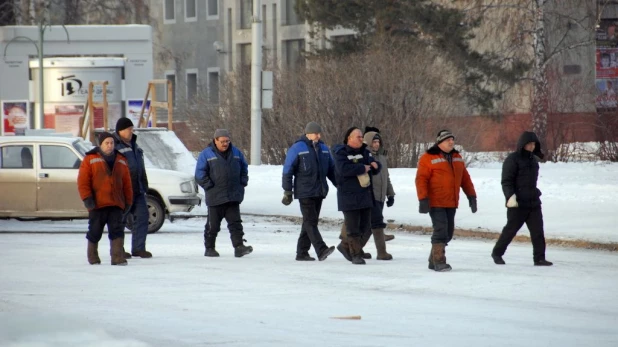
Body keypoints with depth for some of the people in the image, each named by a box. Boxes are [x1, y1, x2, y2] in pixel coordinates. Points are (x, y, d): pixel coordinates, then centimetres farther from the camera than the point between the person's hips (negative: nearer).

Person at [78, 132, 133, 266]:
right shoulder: (90, 159, 1)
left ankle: (118, 257, -11)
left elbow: (127, 183, 16)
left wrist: (128, 201, 11)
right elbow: (82, 182, -3)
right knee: (95, 231, 5)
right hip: (97, 204, -3)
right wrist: (87, 198, -12)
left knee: (117, 230, -8)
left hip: (116, 204, 3)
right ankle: (92, 256, 23)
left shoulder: (121, 161, 14)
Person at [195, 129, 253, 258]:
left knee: (235, 222, -4)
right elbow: (200, 174, -3)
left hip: (233, 197, 3)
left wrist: (242, 182, 9)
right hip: (215, 197, -3)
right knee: (213, 224, 4)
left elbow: (244, 168, 23)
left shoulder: (236, 153, 11)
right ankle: (209, 248, 15)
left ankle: (239, 247, -9)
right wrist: (209, 186, -10)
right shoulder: (206, 154, -1)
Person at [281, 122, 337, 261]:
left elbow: (332, 170, 20)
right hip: (305, 192, -7)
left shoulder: (324, 149, 13)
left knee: (310, 222, 9)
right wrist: (287, 191, -8)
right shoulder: (297, 149, -6)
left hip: (319, 192, 7)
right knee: (310, 221, -14)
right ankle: (321, 250, -26)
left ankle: (302, 252, 14)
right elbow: (288, 170, -5)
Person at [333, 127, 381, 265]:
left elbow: (376, 169, 19)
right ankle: (356, 254, 1)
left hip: (365, 195, 7)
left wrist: (375, 165, -6)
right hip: (349, 196, -7)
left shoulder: (365, 152, 13)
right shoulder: (342, 154, -9)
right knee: (353, 227, -4)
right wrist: (363, 168, -19)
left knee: (365, 227, 11)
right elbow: (344, 169, -26)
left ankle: (346, 246, 28)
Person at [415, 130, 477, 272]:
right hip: (436, 203, -7)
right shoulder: (428, 158, -7)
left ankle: (433, 260, 21)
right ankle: (439, 261, -9)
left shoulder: (457, 158, 14)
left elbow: (465, 178, 18)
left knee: (448, 233, 10)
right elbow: (421, 179, -12)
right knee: (441, 230, -14)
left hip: (451, 203, 7)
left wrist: (471, 196, 12)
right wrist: (423, 199, -19)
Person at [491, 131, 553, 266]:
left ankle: (539, 258, 1)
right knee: (511, 229, 2)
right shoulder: (513, 159, -9)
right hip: (517, 204, -7)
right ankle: (497, 253, 18)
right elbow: (506, 181, -15)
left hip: (533, 203, 7)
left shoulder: (533, 159, 14)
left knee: (538, 231, -1)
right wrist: (510, 196, -26)